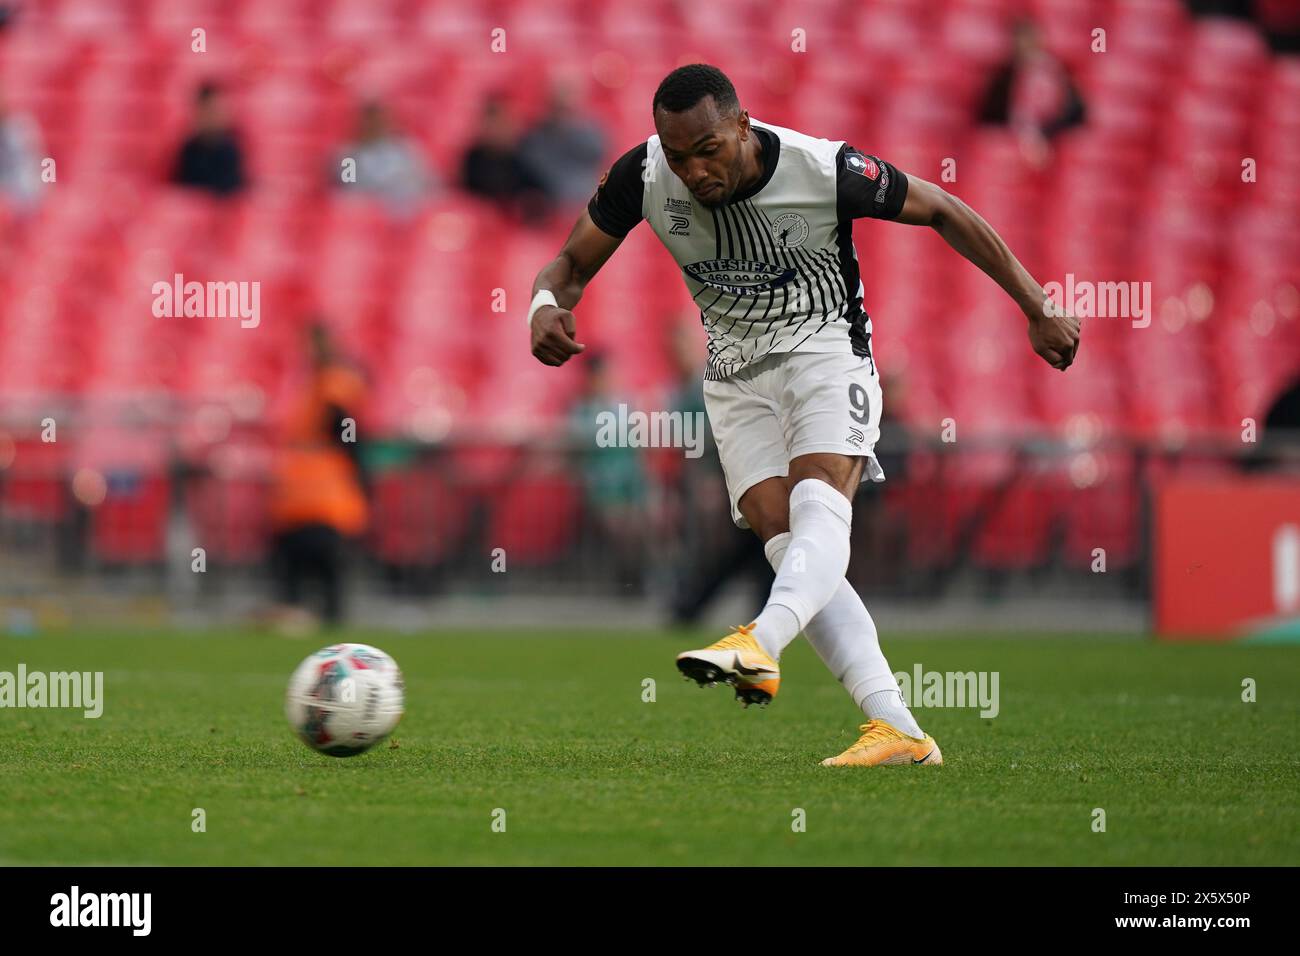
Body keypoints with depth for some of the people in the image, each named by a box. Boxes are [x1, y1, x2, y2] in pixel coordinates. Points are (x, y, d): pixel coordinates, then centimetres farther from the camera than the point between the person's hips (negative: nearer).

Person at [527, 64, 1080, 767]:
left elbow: (944, 212, -8)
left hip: (824, 348, -3)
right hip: (735, 377, 4)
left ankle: (757, 645, -58)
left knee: (818, 511, -31)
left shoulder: (825, 169, -22)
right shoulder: (643, 176, -14)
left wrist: (1037, 309, -6)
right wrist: (547, 307, -27)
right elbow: (571, 265, -1)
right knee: (790, 550, -13)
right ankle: (900, 732, -15)